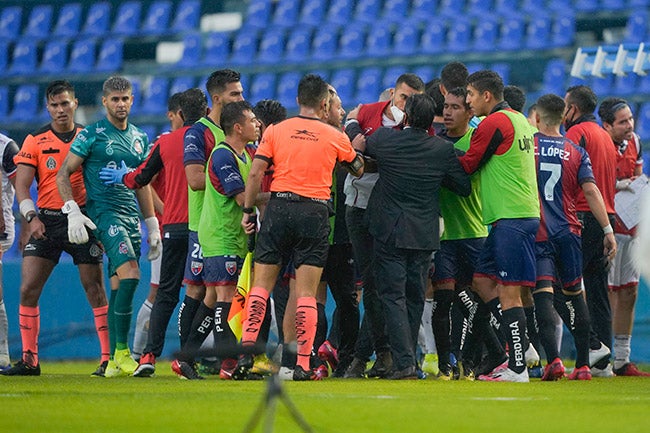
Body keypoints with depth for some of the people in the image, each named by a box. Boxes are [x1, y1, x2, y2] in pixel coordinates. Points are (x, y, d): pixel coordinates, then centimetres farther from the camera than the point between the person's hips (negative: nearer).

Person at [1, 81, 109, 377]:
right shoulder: (35, 141, 6)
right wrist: (31, 217, -15)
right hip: (46, 222, 1)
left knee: (95, 289, -4)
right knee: (28, 289, -6)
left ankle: (110, 358, 1)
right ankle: (29, 360, 1)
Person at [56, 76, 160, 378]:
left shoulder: (140, 138, 16)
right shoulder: (91, 135, -2)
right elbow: (63, 174, -2)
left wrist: (152, 225, 21)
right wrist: (73, 212, -13)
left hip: (131, 215, 6)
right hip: (104, 213, -6)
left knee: (119, 286, 5)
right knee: (130, 274, -23)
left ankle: (114, 361, 7)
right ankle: (121, 351, -20)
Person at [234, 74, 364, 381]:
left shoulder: (275, 131, 5)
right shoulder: (335, 137, 4)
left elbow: (255, 173, 0)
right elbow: (358, 169, 19)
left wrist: (248, 211, 7)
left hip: (279, 208, 1)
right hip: (315, 212, -1)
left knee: (261, 285, 7)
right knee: (306, 294, 0)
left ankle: (247, 350, -4)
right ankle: (303, 364, -3)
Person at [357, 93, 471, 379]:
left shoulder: (386, 139, -7)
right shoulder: (443, 150, -3)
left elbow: (358, 145, 13)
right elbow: (464, 187, 4)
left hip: (389, 232, -2)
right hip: (425, 235, 2)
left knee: (392, 296, -3)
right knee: (415, 298, 13)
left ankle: (404, 362, -14)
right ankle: (408, 360, 17)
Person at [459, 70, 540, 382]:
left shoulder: (493, 124, -11)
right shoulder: (519, 119, 17)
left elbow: (466, 166, -5)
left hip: (511, 219, -10)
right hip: (524, 213, 10)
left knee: (508, 292, -8)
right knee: (482, 281, 14)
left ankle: (517, 369, -8)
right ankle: (521, 345, 12)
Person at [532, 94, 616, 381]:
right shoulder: (576, 153, 4)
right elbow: (591, 191, -4)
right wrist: (608, 230, -3)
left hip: (537, 234, -3)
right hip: (568, 233, 3)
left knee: (542, 295, -8)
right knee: (574, 294, 13)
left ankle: (553, 360, -25)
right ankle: (582, 365, 13)